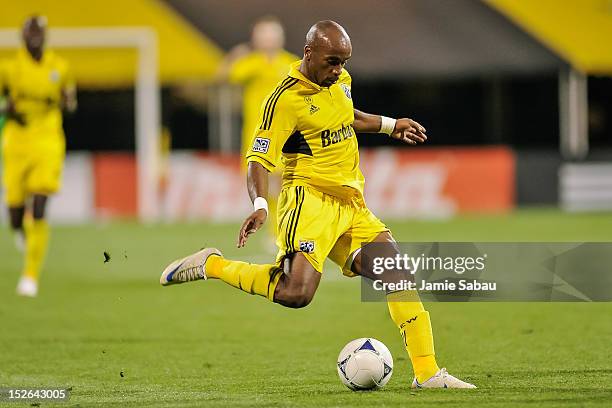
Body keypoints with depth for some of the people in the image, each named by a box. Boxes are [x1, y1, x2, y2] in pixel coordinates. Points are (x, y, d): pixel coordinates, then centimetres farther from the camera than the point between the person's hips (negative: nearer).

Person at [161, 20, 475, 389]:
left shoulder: (340, 81, 13)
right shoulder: (286, 99, -12)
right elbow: (260, 159, -15)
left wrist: (391, 125, 38)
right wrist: (260, 206, -31)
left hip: (352, 206, 8)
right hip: (309, 200, -8)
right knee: (295, 293, -27)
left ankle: (427, 373, 3)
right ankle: (211, 266, -6)